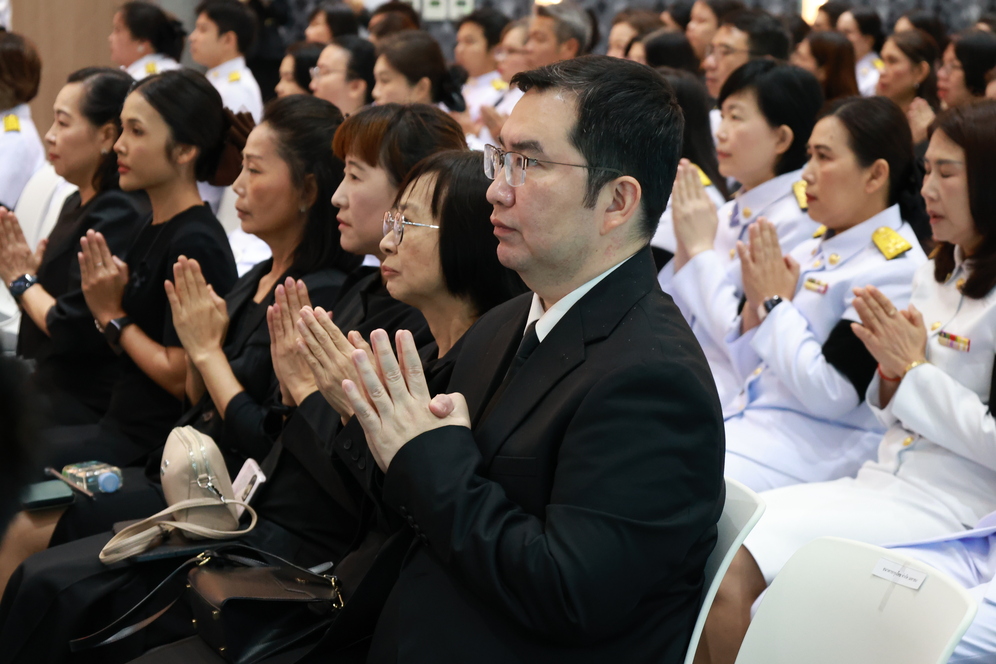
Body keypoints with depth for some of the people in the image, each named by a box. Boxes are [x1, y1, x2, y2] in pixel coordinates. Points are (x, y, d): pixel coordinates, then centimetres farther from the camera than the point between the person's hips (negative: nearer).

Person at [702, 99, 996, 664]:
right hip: (884, 482, 8)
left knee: (734, 568, -21)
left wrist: (913, 368, -12)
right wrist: (891, 369, -1)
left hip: (949, 507, -8)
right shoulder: (936, 276, 13)